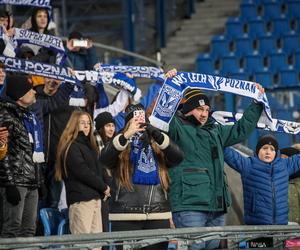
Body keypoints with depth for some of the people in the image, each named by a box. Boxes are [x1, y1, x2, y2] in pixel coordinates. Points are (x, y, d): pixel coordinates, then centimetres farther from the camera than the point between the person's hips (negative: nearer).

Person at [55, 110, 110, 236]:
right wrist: (103, 187, -7)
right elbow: (82, 172, -14)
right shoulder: (71, 147, -6)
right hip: (80, 199, -9)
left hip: (95, 197, 9)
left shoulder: (89, 145, 22)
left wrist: (103, 188, 6)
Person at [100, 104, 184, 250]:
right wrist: (126, 135, -24)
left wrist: (158, 136, -18)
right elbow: (104, 158, -12)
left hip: (158, 216, 3)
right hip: (126, 217, -2)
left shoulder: (158, 147, 15)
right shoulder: (120, 146, 8)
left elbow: (178, 157, -3)